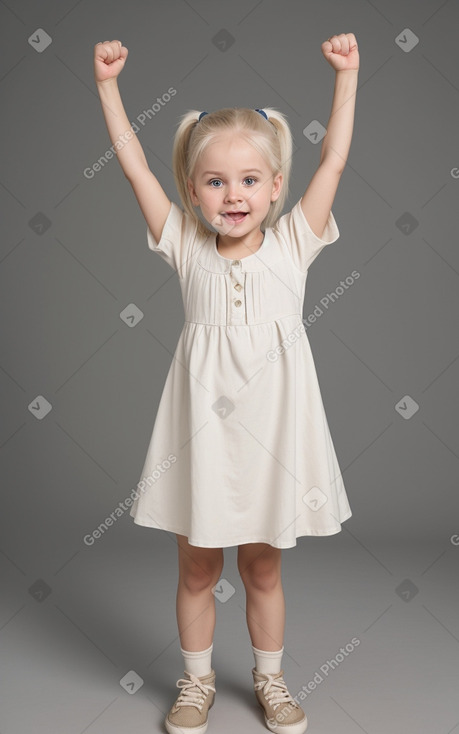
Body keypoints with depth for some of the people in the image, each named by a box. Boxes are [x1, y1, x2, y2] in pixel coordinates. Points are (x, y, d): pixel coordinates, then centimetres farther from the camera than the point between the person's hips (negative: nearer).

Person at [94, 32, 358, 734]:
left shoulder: (293, 243, -1)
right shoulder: (186, 247, -1)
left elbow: (334, 160, -3)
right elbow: (134, 165, -2)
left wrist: (346, 74, -3)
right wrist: (108, 84, -4)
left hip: (269, 427, 0)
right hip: (203, 426, 0)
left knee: (263, 567, 16)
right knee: (197, 567, 14)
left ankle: (270, 678, 37)